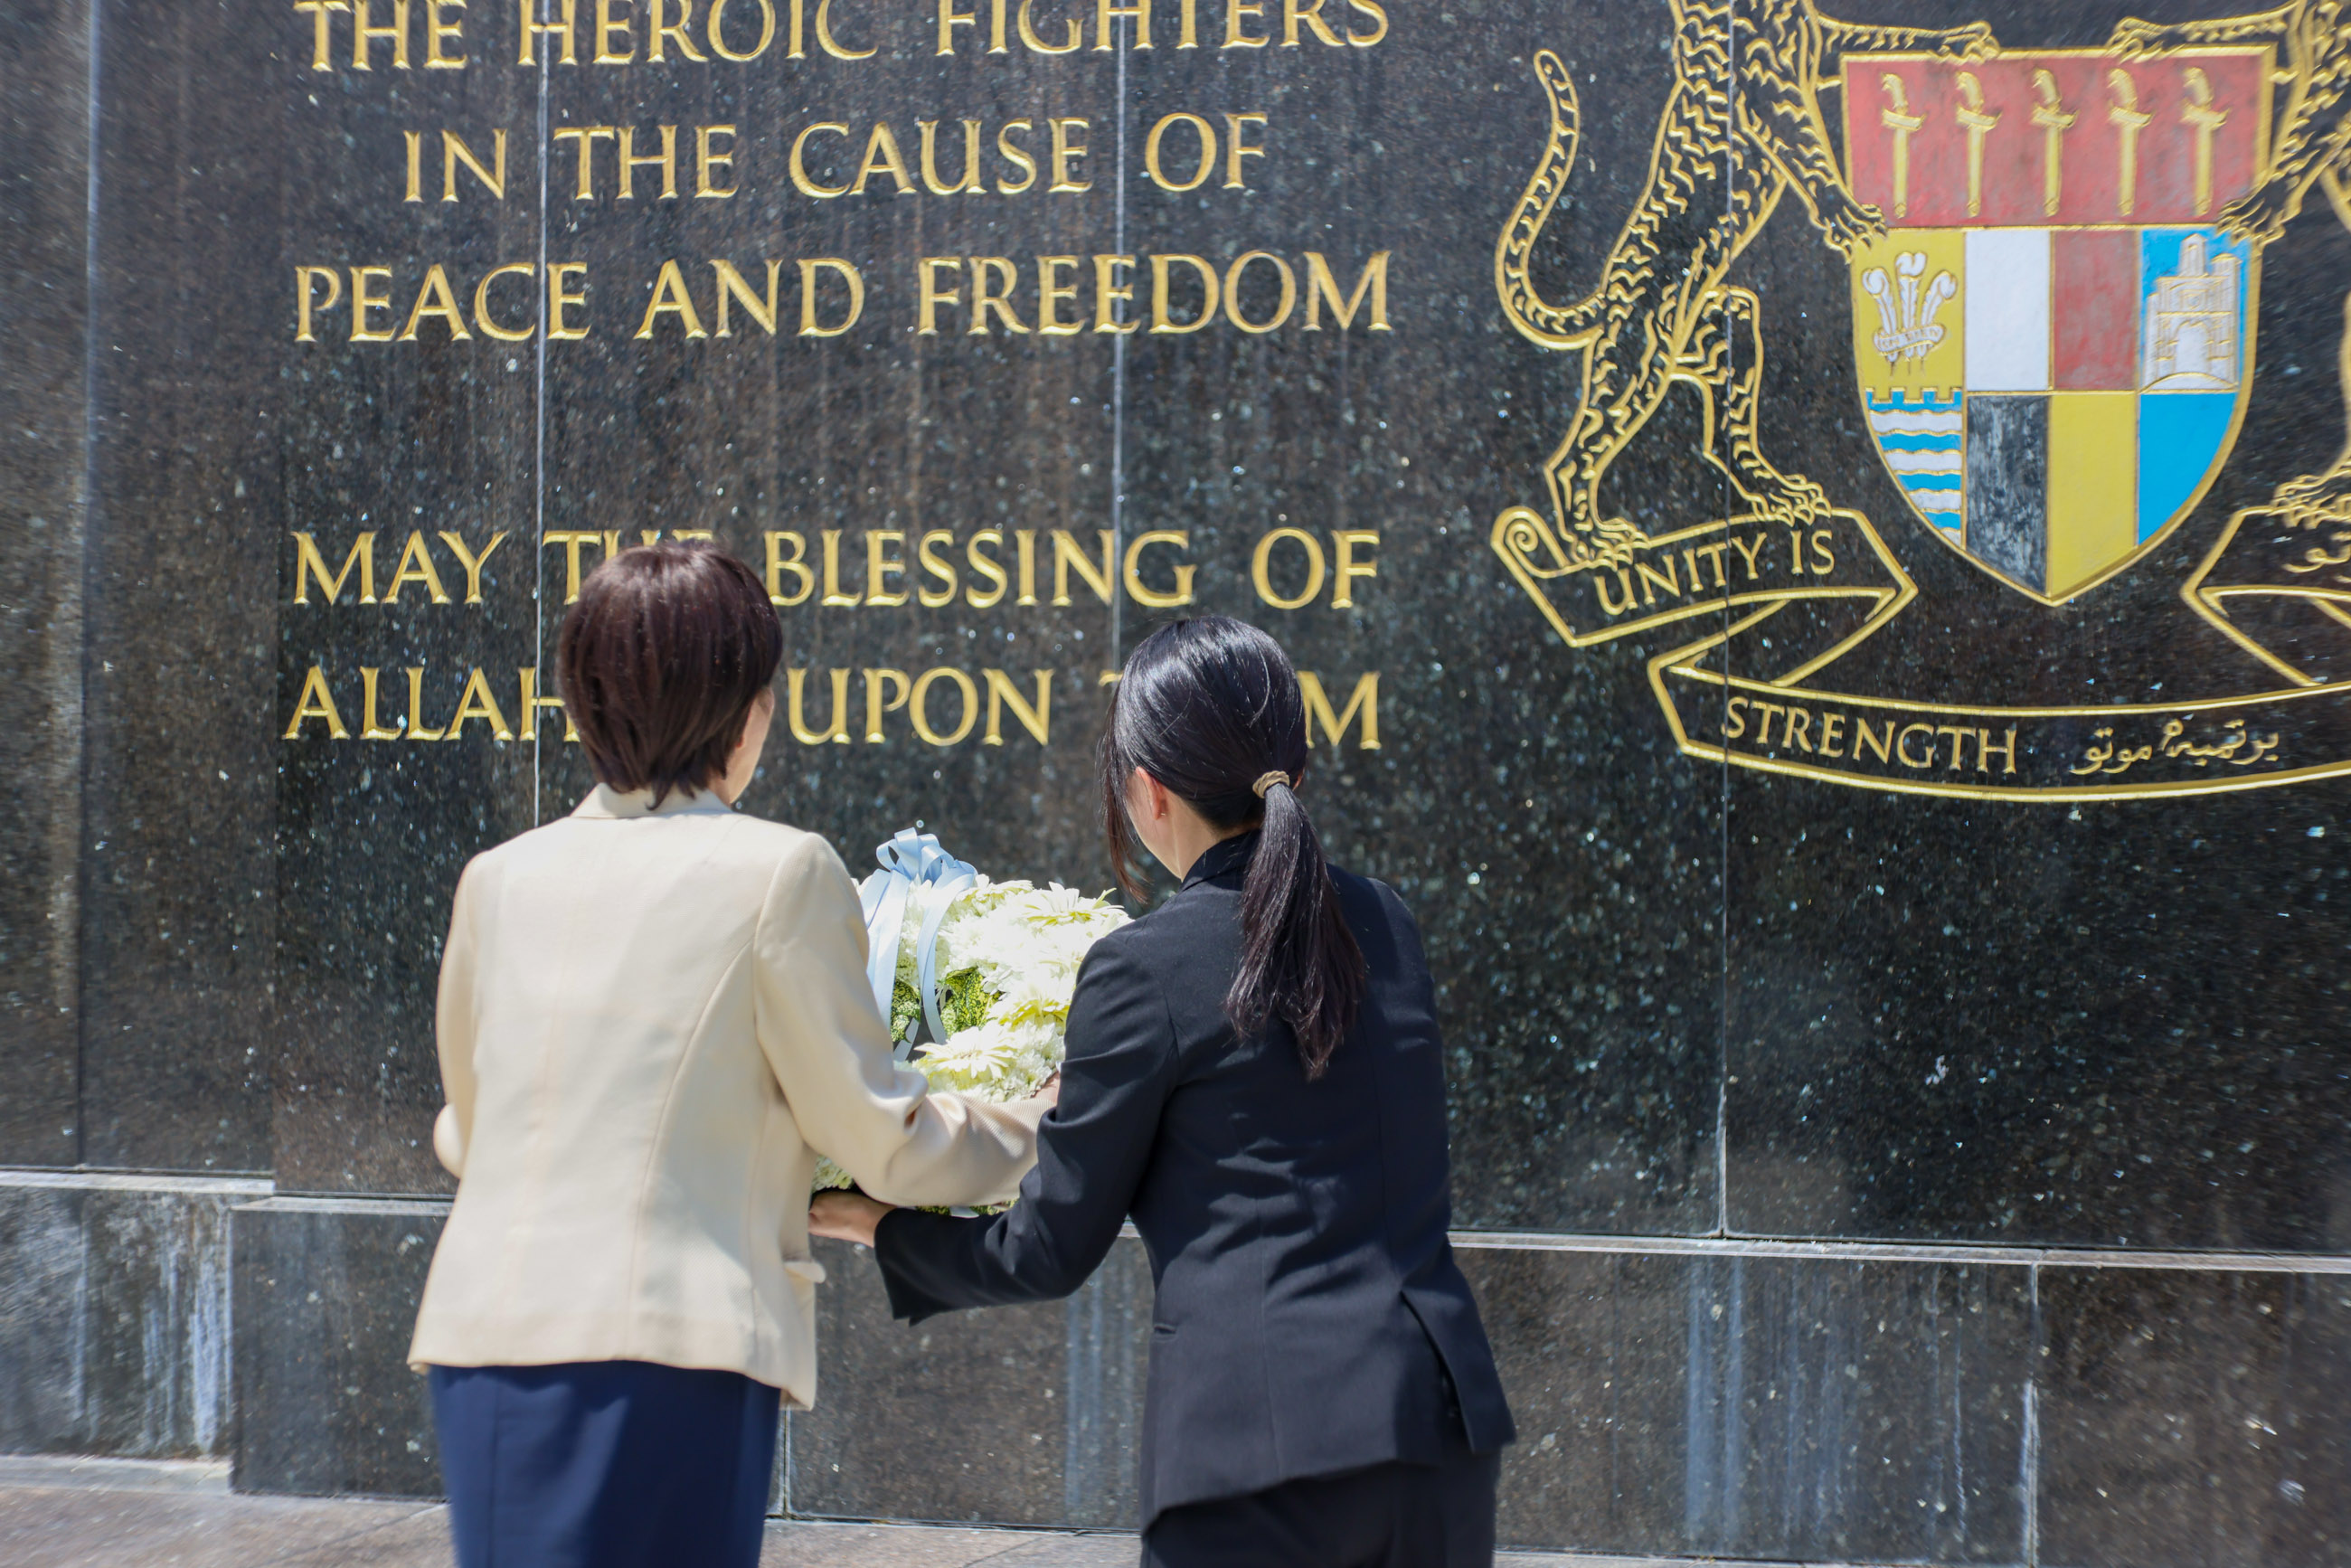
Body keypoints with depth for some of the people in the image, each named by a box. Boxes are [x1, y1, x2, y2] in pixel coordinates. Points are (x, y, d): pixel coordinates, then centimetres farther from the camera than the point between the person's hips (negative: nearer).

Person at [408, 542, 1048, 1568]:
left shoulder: (499, 879, 8)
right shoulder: (779, 873, -6)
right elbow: (878, 1137, 1)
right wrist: (1031, 1135, 17)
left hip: (482, 1334, 5)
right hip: (666, 1347, -5)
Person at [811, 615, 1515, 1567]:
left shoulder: (1147, 969, -7)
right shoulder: (1382, 925, 10)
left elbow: (1050, 1254, 0)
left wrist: (880, 1227, 17)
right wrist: (1080, 1113, 35)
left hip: (1266, 1441, -6)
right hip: (1442, 1418, 6)